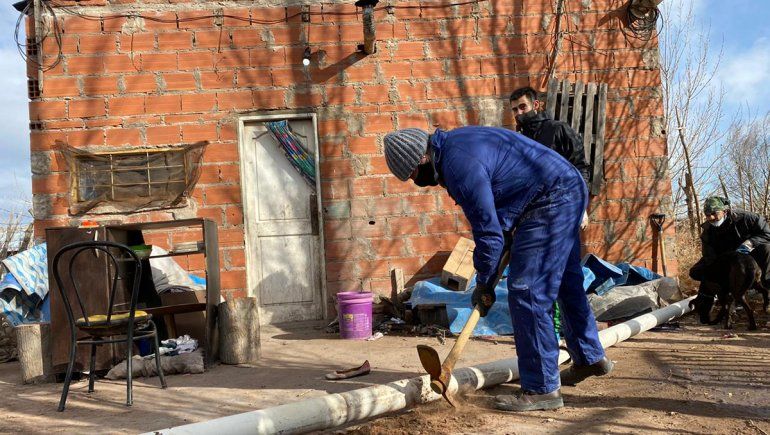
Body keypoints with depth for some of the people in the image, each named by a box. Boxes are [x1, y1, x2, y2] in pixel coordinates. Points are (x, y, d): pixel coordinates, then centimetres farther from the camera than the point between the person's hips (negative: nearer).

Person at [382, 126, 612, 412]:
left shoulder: (460, 166, -25)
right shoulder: (454, 143, 7)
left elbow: (489, 232, -21)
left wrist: (483, 284, -8)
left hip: (551, 203, -11)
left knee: (525, 293, -10)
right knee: (567, 282, 24)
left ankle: (542, 389, -3)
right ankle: (590, 358, 42)